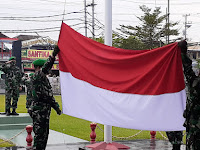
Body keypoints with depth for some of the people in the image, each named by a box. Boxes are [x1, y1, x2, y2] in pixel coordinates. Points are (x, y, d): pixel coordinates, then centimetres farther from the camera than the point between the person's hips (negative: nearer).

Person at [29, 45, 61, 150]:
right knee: (39, 134, -8)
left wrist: (56, 106, 21)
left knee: (44, 134, 14)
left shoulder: (44, 78, 18)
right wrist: (53, 55, -30)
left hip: (45, 111, 10)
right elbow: (46, 68, -27)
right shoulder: (36, 77, -10)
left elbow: (49, 94, 23)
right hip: (39, 111, -10)